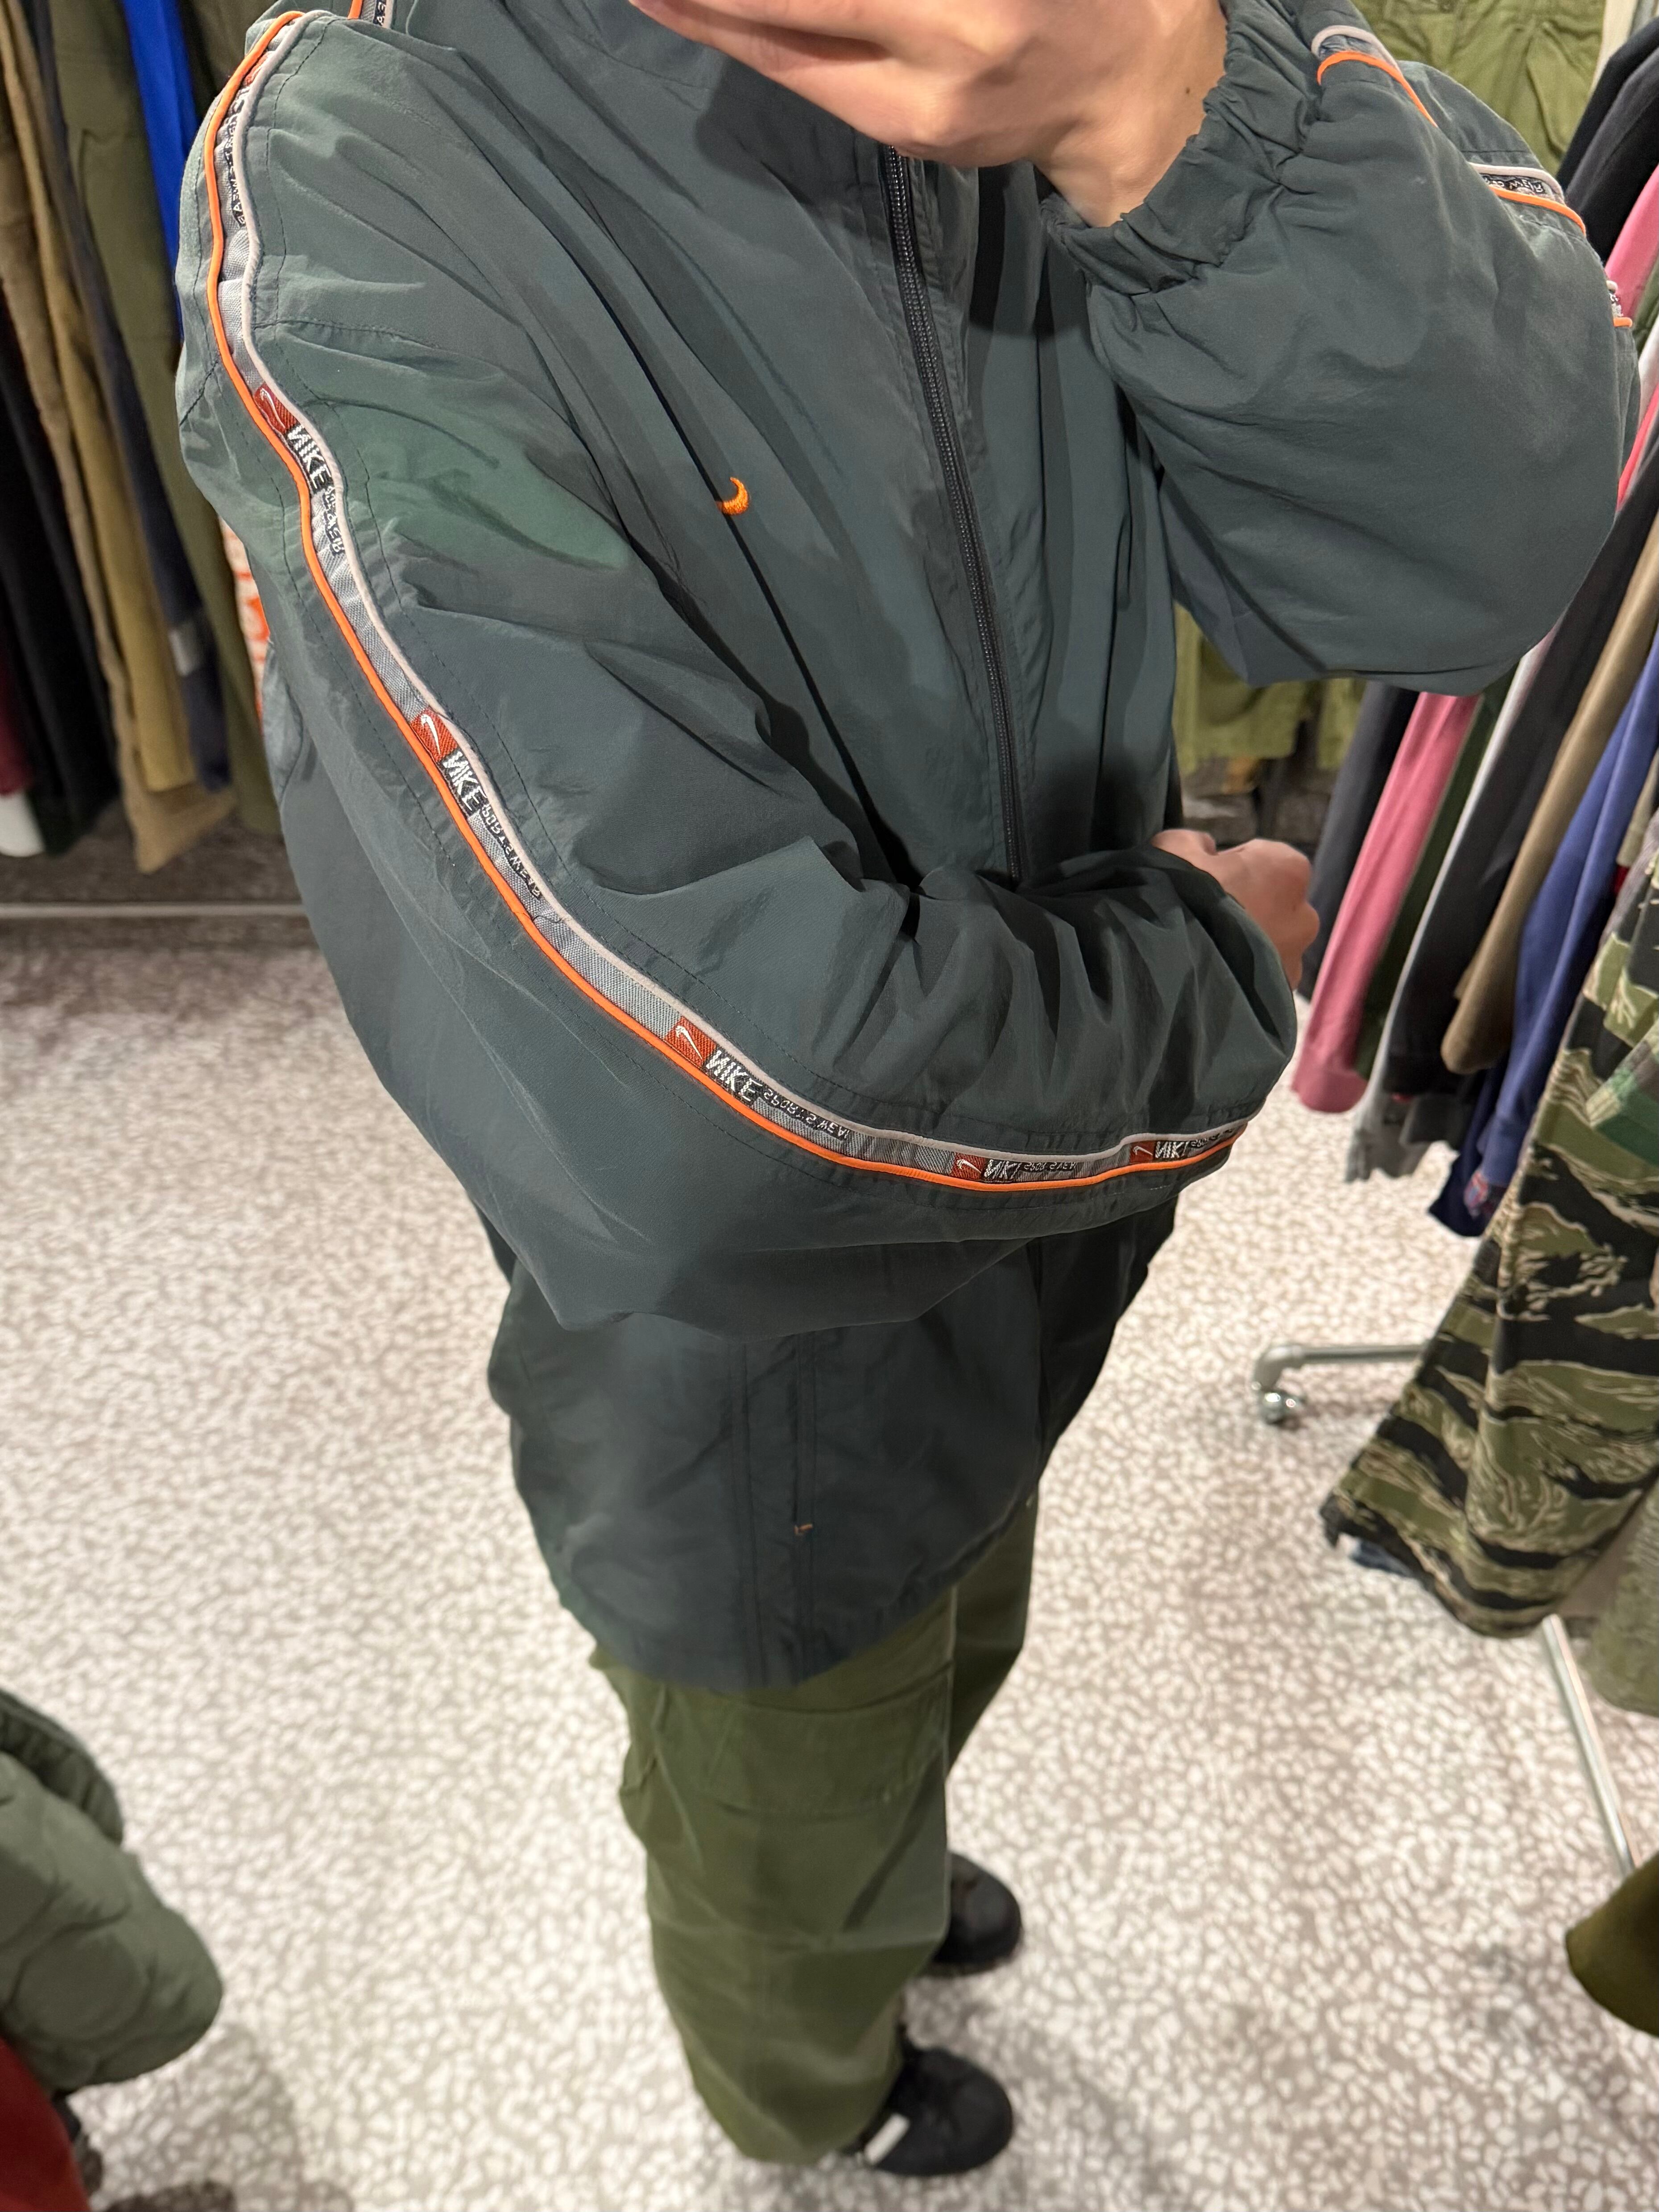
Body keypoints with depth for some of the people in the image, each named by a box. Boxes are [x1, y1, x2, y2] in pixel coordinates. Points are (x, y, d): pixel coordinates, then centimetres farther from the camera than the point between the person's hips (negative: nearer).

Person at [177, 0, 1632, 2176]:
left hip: (1010, 1295, 6)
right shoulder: (355, 194, -29)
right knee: (790, 1874, 29)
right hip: (764, 1411, -5)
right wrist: (1211, 965, -20)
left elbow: (1481, 538, -20)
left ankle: (889, 1879, 74)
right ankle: (815, 2103, 66)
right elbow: (726, 1112, -38)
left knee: (931, 1691, 37)